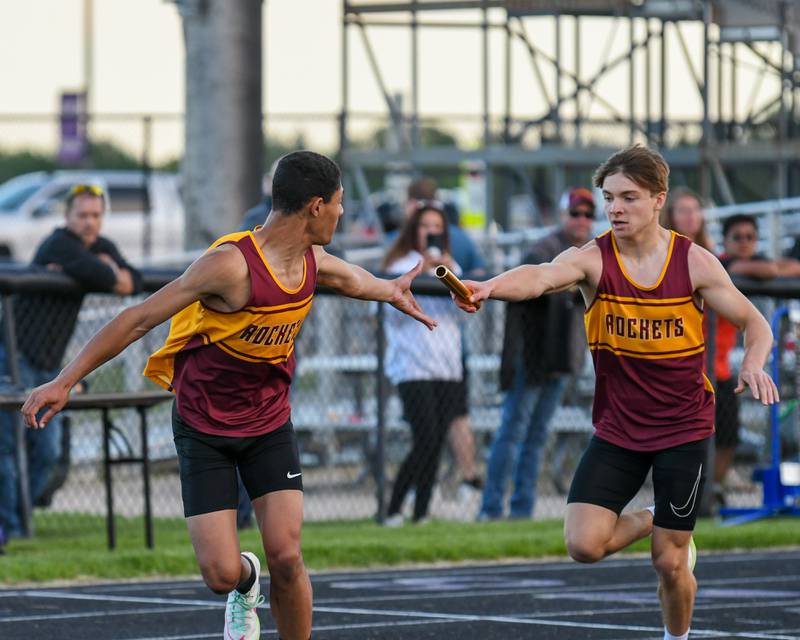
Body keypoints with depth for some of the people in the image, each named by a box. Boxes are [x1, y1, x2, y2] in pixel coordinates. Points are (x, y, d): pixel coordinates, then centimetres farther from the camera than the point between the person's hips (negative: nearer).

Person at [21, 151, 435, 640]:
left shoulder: (312, 262, -3)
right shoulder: (232, 264, -27)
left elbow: (351, 278, 24)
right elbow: (141, 318, -24)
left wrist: (390, 290, 44)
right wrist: (65, 382, -26)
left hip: (270, 423, 5)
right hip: (204, 429, -5)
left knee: (286, 557, -12)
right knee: (222, 574, -9)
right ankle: (246, 582, 28)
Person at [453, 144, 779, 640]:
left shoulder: (694, 264, -9)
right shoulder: (594, 259, -12)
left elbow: (756, 324, 1)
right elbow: (542, 276, -34)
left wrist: (754, 365, -22)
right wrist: (489, 288, -56)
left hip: (684, 430, -1)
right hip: (618, 428, 1)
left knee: (670, 562, 1)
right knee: (584, 544, -13)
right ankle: (646, 523, 21)